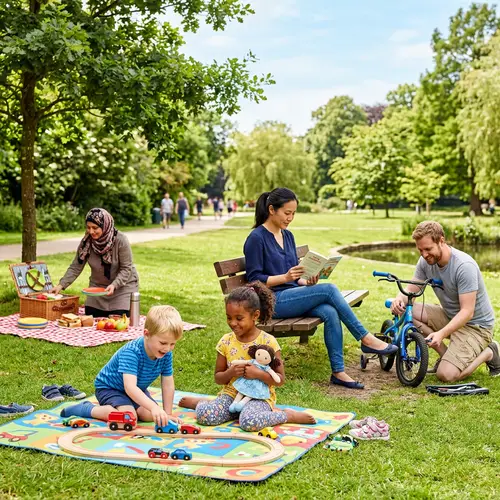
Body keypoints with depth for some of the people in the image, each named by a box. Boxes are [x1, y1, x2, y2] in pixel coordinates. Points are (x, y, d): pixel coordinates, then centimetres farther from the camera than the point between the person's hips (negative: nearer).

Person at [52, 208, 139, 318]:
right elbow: (75, 267, -5)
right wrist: (61, 285, -17)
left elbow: (126, 269, -18)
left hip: (123, 285, -4)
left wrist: (114, 285, -32)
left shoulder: (120, 240, -21)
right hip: (97, 286, 4)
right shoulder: (86, 242, -9)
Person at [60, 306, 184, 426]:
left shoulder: (166, 354, -17)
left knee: (149, 416, -17)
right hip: (108, 387, -7)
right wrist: (154, 407, -56)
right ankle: (87, 409, -10)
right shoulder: (131, 352, -35)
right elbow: (130, 387, -46)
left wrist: (167, 413, -12)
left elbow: (168, 385, -8)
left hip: (137, 389, 7)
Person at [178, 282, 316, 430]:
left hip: (259, 396, -3)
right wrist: (230, 373, -14)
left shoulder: (268, 341, -8)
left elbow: (280, 379, -7)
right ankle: (201, 402, 13)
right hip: (231, 393, 3)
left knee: (249, 422, -35)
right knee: (204, 416, -24)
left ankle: (287, 415, -9)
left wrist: (258, 373, -24)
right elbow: (218, 378, 8)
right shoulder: (226, 341, 2)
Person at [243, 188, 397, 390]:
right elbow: (254, 279, -12)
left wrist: (307, 282, -4)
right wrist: (286, 277, -23)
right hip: (272, 301, -7)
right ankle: (366, 339, -16)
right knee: (329, 290, -24)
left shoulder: (287, 236, 16)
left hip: (292, 296, 7)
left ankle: (338, 372, -22)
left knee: (330, 312, -24)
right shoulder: (256, 238, -7)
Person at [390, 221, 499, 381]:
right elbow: (411, 289, -3)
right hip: (449, 316, 7)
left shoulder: (465, 266, -28)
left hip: (475, 325, -7)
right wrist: (400, 298, -28)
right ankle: (446, 355, 0)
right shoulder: (426, 261, -7)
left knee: (446, 374, -22)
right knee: (407, 311, -14)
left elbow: (467, 312, -29)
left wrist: (441, 333, -42)